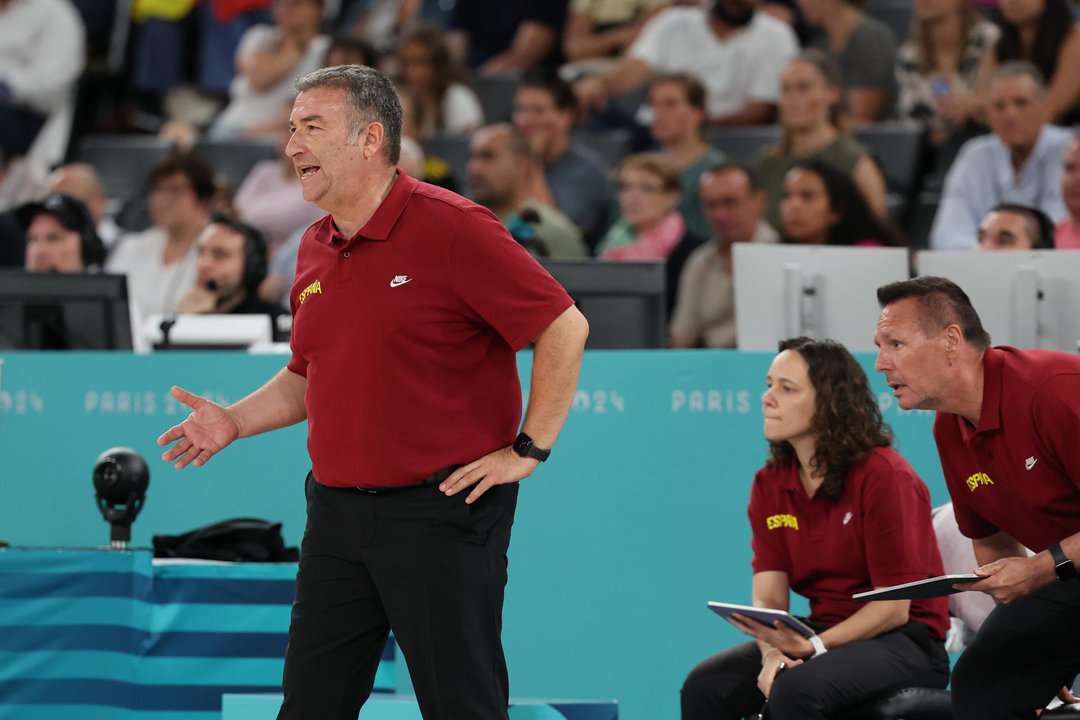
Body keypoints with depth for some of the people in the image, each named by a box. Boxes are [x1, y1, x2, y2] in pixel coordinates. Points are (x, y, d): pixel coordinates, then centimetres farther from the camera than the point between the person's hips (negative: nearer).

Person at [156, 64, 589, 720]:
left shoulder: (451, 228, -12)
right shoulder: (315, 250, 13)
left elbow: (565, 328, -12)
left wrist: (528, 450, -11)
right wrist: (235, 421, 9)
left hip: (441, 510, -7)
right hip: (335, 511, 7)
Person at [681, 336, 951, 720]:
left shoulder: (883, 476, -13)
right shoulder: (770, 483, 6)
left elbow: (894, 606, -14)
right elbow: (768, 597, -1)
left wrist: (812, 647, -26)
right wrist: (773, 656, -23)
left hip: (905, 644, -6)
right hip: (823, 637, 6)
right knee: (706, 684, -17)